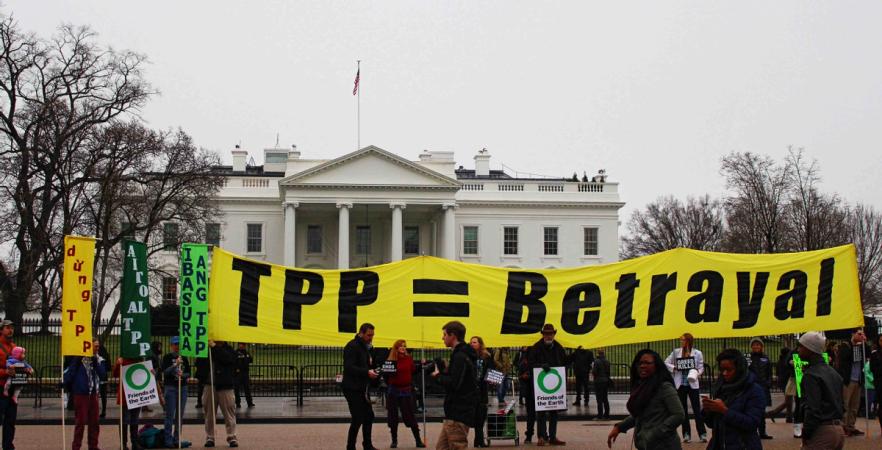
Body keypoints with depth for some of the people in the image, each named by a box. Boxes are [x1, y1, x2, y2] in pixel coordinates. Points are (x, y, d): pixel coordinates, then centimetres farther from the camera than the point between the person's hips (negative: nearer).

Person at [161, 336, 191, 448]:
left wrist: (183, 375, -10)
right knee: (170, 415, -5)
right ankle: (168, 440, -3)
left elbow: (188, 373, 11)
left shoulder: (184, 358, 11)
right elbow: (165, 372, -11)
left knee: (179, 415, 7)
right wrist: (175, 364, -23)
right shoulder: (167, 357, -1)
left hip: (182, 387, 4)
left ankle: (177, 439, 13)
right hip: (170, 387, -4)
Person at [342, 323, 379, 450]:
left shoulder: (365, 347, 15)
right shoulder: (352, 346, -15)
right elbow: (349, 367, -24)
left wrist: (372, 368, 4)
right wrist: (367, 372, -30)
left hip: (362, 388, 9)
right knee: (358, 419, -7)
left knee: (369, 416, 14)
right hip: (352, 389, -9)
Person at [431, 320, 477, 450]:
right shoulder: (461, 354, 18)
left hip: (459, 414, -10)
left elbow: (454, 383, -24)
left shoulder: (460, 357, -15)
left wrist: (439, 376, -8)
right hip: (455, 412, 10)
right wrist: (443, 374, 7)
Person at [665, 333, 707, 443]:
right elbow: (666, 363, 7)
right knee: (683, 409, 7)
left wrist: (696, 373, -20)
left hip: (692, 384, -3)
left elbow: (701, 368, 0)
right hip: (680, 384, 3)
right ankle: (686, 434, 14)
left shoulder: (697, 353, -1)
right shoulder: (676, 352, 4)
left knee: (697, 409, -4)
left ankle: (702, 434, 0)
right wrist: (674, 368, -10)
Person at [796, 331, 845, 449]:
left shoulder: (811, 375, -14)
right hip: (839, 429, 9)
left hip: (821, 431, -9)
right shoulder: (832, 372, 14)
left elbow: (812, 409, -20)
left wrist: (806, 433, -14)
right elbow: (840, 403, 17)